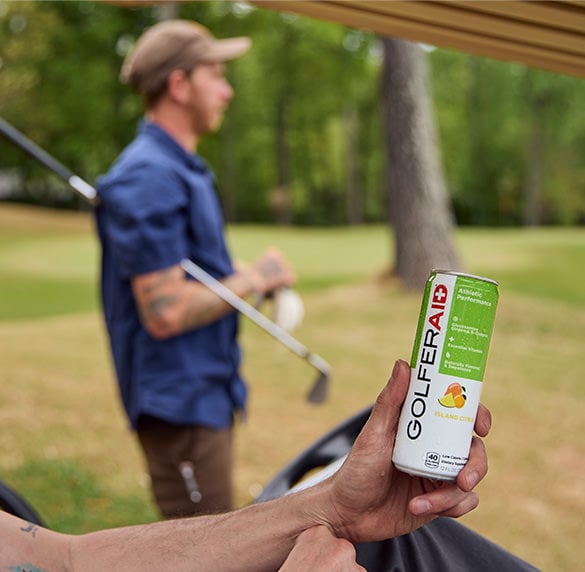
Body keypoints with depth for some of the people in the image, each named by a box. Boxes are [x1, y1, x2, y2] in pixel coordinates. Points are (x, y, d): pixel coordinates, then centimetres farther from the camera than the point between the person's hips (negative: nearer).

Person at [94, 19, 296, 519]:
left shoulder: (183, 169, 15)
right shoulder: (150, 178, -20)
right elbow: (164, 312, -25)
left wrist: (258, 276, 5)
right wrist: (252, 280, -13)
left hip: (207, 393, 11)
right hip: (178, 404, -10)